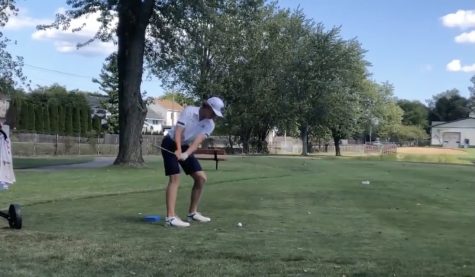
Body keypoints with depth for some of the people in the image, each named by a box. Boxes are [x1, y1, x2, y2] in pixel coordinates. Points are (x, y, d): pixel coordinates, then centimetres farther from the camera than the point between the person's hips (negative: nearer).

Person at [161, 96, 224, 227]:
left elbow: (198, 140, -22)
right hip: (171, 144, -6)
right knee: (175, 178, -18)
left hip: (186, 147, 6)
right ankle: (170, 217, -22)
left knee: (201, 177, 1)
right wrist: (178, 150, -38)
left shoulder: (210, 124, -8)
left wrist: (186, 154, -39)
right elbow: (178, 131, -24)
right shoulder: (189, 110, -18)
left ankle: (192, 213, 14)